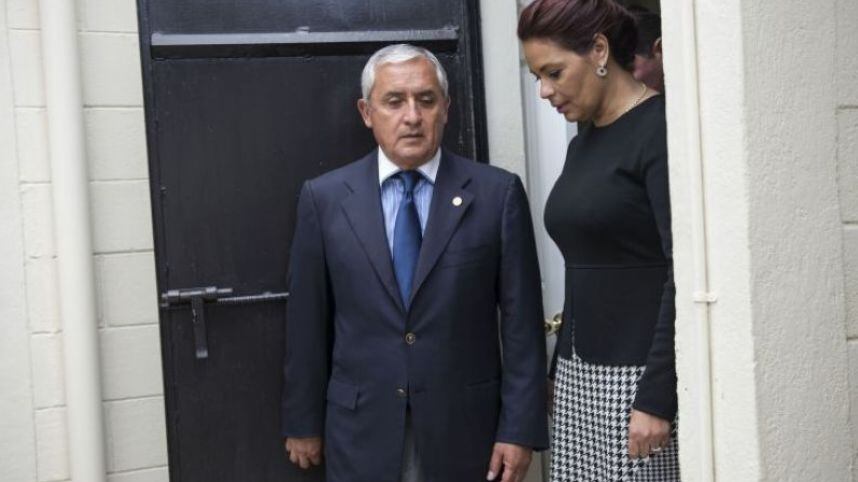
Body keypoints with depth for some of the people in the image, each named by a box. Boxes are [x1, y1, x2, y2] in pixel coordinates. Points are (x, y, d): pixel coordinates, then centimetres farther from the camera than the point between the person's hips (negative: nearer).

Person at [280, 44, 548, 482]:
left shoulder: (497, 194, -3)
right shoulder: (325, 198, 0)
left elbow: (521, 322, -4)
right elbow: (307, 322, 3)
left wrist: (520, 428, -6)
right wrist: (303, 422, 6)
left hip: (465, 427, 0)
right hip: (361, 430, 1)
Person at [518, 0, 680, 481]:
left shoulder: (662, 130, -11)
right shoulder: (582, 143, 12)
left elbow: (686, 274, -17)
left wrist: (656, 397, -20)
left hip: (640, 376, -7)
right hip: (579, 375, 7)